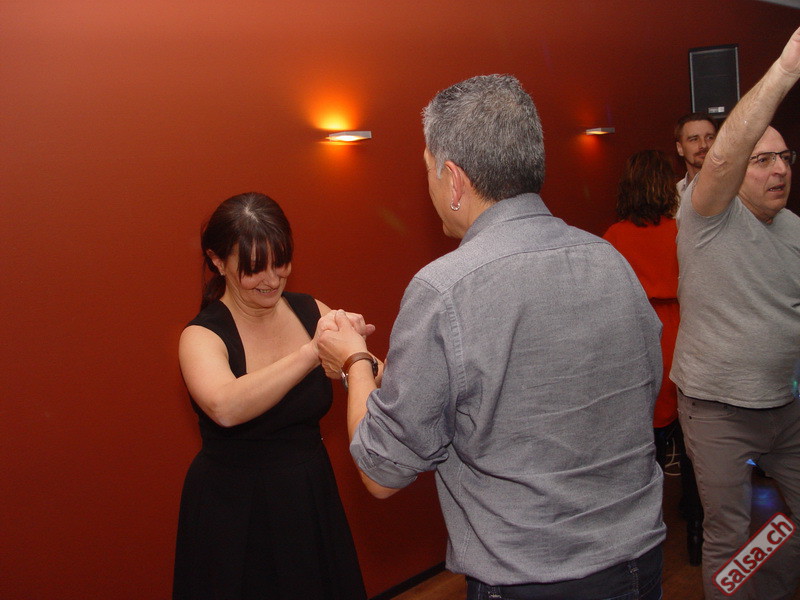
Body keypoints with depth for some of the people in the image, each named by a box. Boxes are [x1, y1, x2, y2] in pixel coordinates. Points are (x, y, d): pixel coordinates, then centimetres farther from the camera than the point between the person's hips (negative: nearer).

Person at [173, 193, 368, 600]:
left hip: (312, 496, 4)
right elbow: (225, 407, -35)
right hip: (234, 513, -4)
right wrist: (314, 351, -40)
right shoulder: (202, 335, -13)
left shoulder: (311, 312, -3)